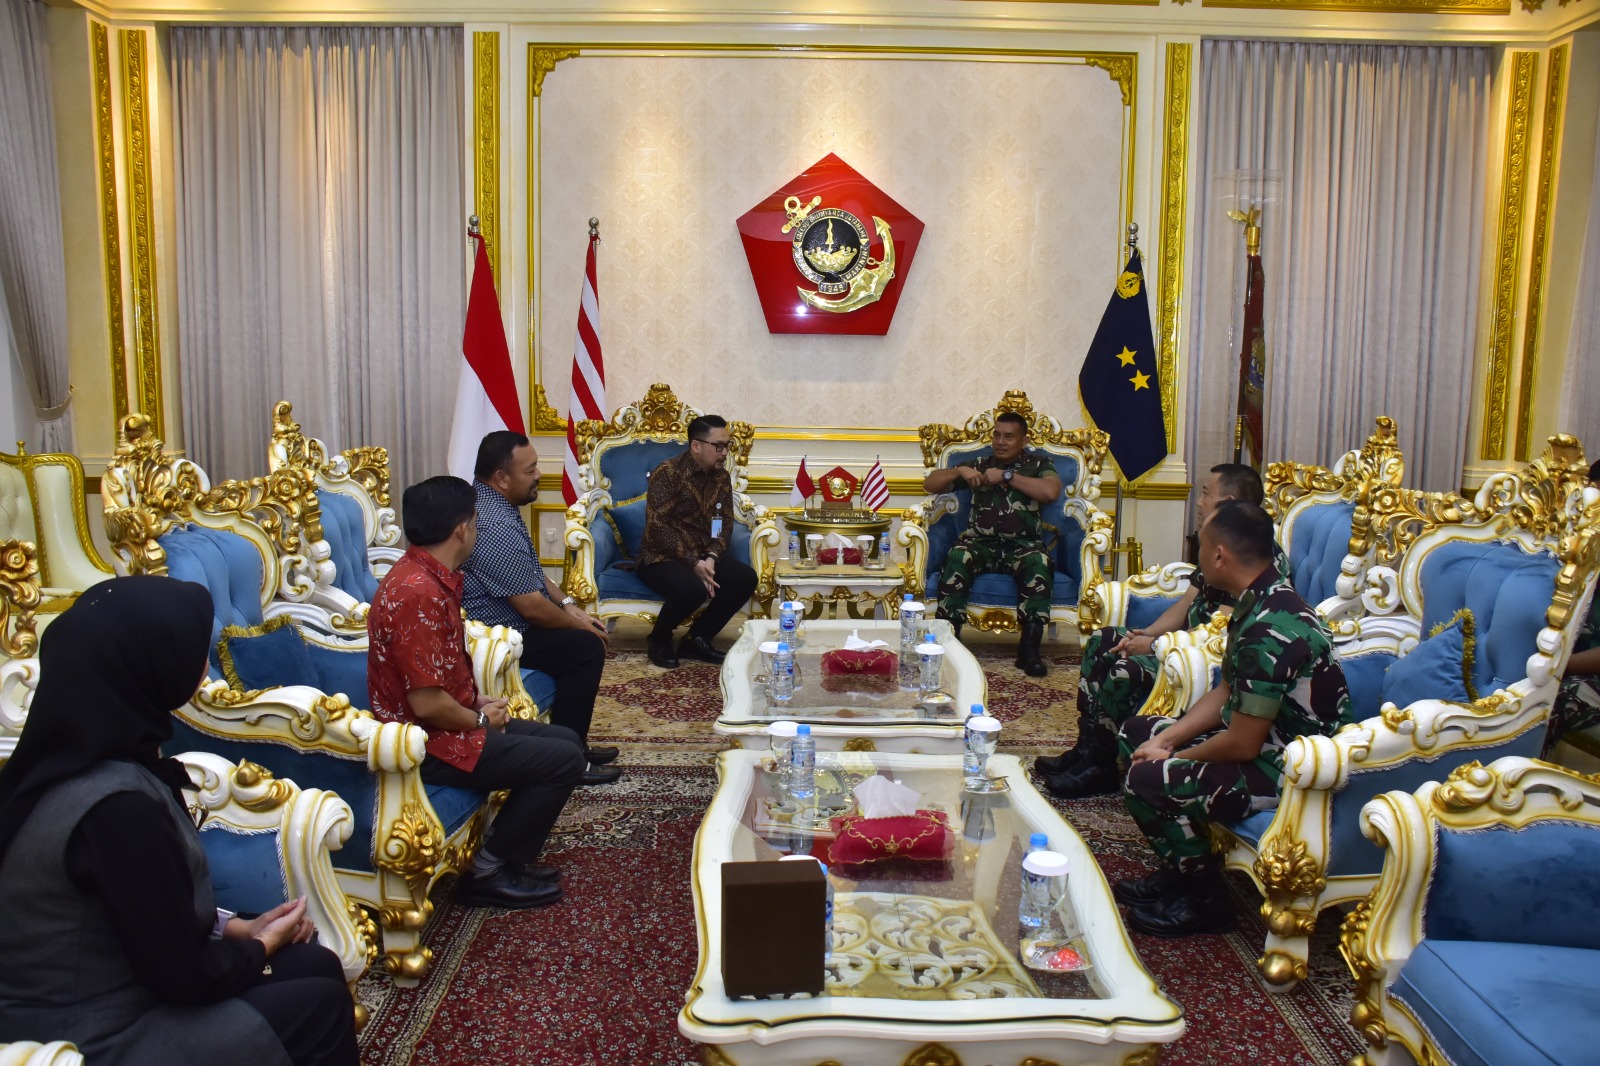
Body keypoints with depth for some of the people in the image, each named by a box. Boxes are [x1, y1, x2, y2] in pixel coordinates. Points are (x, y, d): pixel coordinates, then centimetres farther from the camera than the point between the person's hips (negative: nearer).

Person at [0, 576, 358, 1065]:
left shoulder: (70, 753, -2)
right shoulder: (116, 803, -31)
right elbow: (185, 975, -21)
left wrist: (236, 927, 6)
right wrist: (264, 943, -4)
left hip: (93, 999, 8)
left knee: (318, 964, 10)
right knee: (320, 1004, 1)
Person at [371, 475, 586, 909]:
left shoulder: (430, 576, 7)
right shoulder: (418, 593, -26)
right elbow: (427, 703, -28)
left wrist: (478, 702, 5)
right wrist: (481, 719, -10)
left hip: (453, 723, 10)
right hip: (429, 743, -10)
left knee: (566, 740, 12)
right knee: (564, 759, -11)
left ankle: (510, 858, 17)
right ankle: (488, 872, 2)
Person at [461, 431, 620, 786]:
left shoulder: (493, 504, 5)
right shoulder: (495, 525, -28)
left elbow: (532, 571, 17)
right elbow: (532, 607, -25)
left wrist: (568, 605, 5)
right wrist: (577, 624, -9)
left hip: (502, 619, 11)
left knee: (583, 634, 12)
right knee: (587, 647, -13)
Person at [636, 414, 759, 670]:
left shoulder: (722, 476, 6)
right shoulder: (667, 473, -14)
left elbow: (725, 522, 4)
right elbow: (657, 528, -21)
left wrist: (711, 557, -16)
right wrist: (693, 563, -26)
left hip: (705, 555, 6)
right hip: (662, 556, -6)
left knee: (746, 578, -19)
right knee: (693, 589, -36)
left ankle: (696, 638, -3)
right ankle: (659, 639, -4)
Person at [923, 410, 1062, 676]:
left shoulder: (1038, 464, 13)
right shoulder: (979, 465, 19)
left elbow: (1051, 492, -10)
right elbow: (930, 484, 18)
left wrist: (1006, 476, -6)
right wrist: (959, 471, -2)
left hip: (1022, 545, -1)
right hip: (980, 543, 1)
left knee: (1039, 564, -35)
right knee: (956, 559, -33)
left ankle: (1029, 649, -31)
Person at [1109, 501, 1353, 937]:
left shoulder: (1270, 629, -29)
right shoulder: (1259, 603, 3)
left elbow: (1242, 745, -25)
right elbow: (1225, 694, 12)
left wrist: (1174, 758, -8)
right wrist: (1167, 740, 0)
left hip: (1291, 771, -11)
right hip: (1264, 738, 11)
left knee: (1145, 781, -22)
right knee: (1137, 731, 14)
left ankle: (1206, 897, 2)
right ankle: (1181, 869, 18)